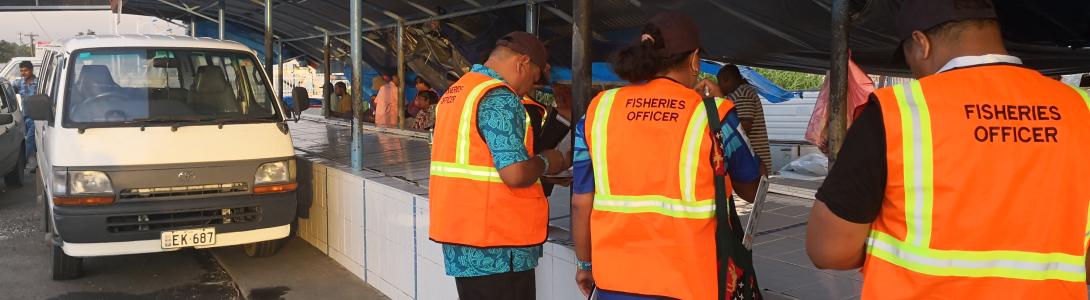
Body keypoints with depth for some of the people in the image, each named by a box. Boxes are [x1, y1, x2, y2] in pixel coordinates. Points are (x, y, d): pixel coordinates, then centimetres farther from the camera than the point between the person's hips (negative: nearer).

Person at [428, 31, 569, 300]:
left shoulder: (453, 93, 14)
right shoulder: (500, 98, -16)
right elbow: (515, 174, -24)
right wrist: (545, 162, -4)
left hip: (458, 229, 9)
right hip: (494, 244, -9)